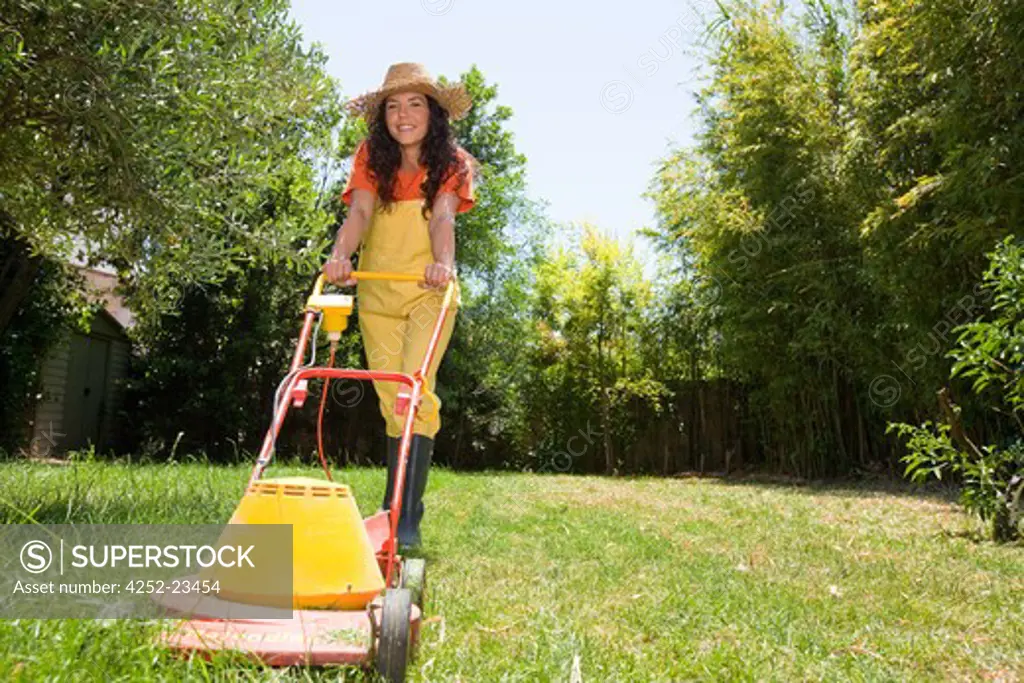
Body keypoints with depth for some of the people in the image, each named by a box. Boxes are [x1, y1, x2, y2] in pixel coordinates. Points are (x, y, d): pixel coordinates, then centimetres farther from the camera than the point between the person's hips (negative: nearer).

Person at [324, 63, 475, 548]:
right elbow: (359, 213, -13)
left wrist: (444, 263, -39)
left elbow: (442, 217, -18)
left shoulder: (452, 163, -1)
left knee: (416, 390, -18)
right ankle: (396, 508, 17)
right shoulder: (371, 157, 3)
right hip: (376, 293, 2)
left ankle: (407, 517, -17)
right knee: (391, 399, 4)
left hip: (428, 292, -2)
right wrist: (340, 255, -33)